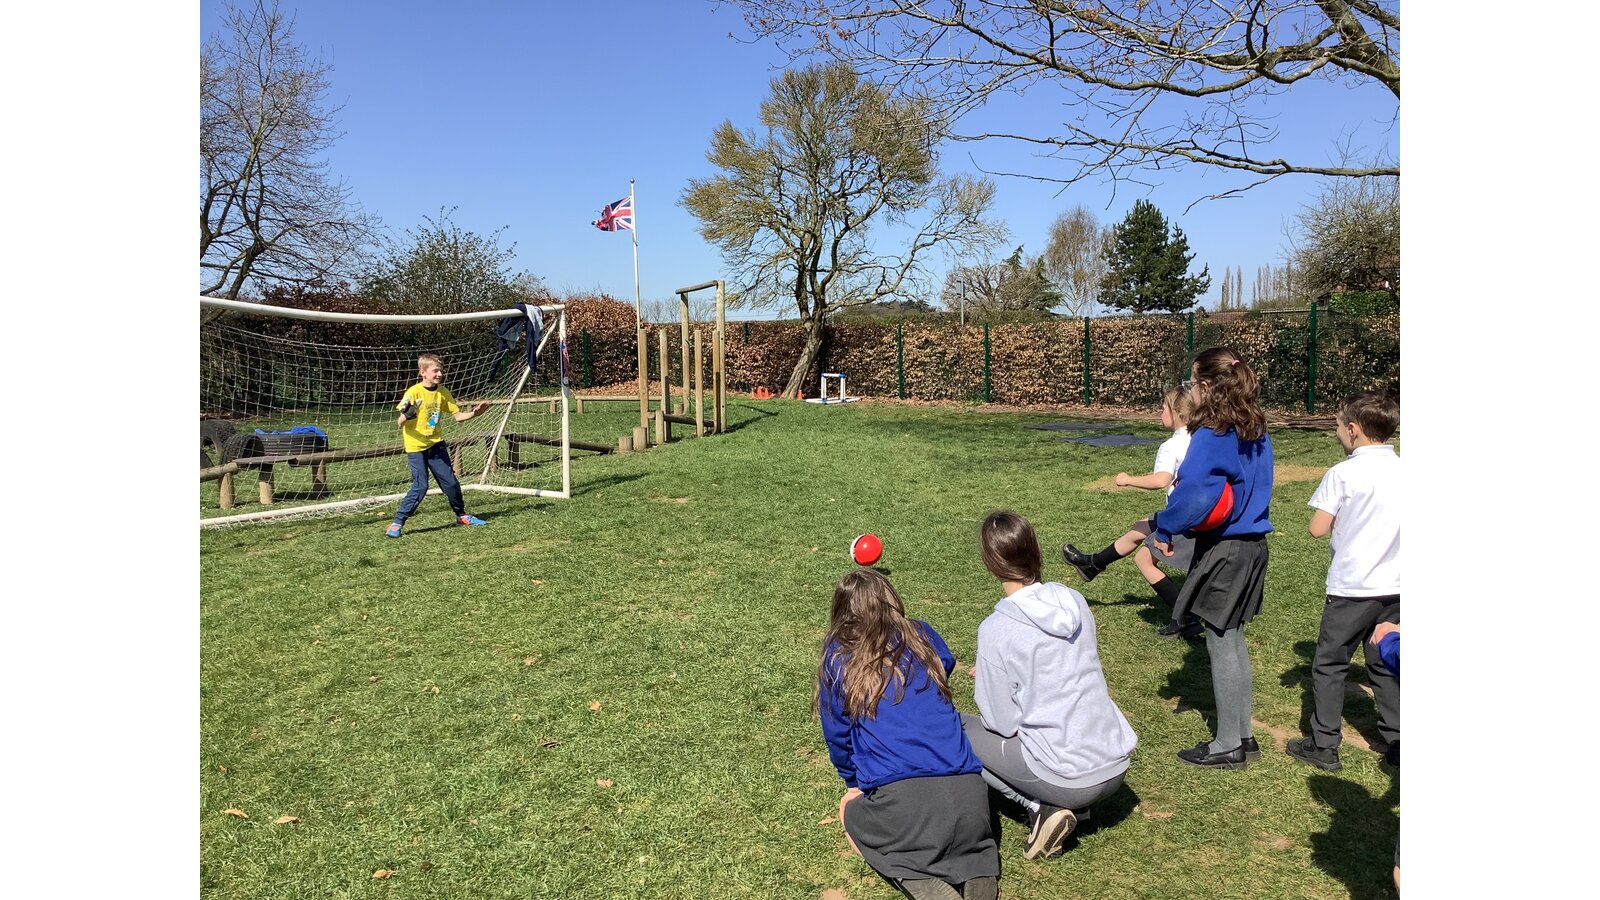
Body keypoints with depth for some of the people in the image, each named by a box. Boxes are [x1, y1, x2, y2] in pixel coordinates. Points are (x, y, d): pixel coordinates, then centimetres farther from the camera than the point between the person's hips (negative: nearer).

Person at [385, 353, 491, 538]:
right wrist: (407, 415, -39)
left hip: (436, 444, 5)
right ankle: (397, 523, -2)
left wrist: (473, 413, -13)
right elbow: (400, 423, -17)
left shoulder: (443, 392, 1)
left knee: (450, 482, 7)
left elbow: (458, 416, 5)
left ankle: (461, 515, 27)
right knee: (420, 486, -13)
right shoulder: (413, 393, -15)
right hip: (416, 447, -5)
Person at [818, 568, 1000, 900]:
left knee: (850, 810, 29)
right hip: (967, 794, 3)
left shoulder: (837, 655, 7)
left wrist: (853, 781, 34)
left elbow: (836, 734, 15)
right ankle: (975, 869, 2)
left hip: (899, 798, -3)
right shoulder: (923, 636, 14)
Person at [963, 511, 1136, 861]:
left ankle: (1042, 808, -1)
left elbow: (1002, 723, -12)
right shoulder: (1075, 600, 0)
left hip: (1069, 779, -7)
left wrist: (984, 682, 8)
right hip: (1117, 767, 7)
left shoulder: (996, 628, -17)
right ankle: (1074, 806, 13)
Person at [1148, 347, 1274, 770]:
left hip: (1222, 552, -9)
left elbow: (1191, 495, -28)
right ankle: (1242, 736, 28)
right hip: (1252, 545, 9)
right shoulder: (1256, 433, 7)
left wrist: (1164, 528, -12)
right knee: (1233, 640, 18)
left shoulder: (1211, 436, -19)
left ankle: (1228, 746, 14)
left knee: (1221, 644, 3)